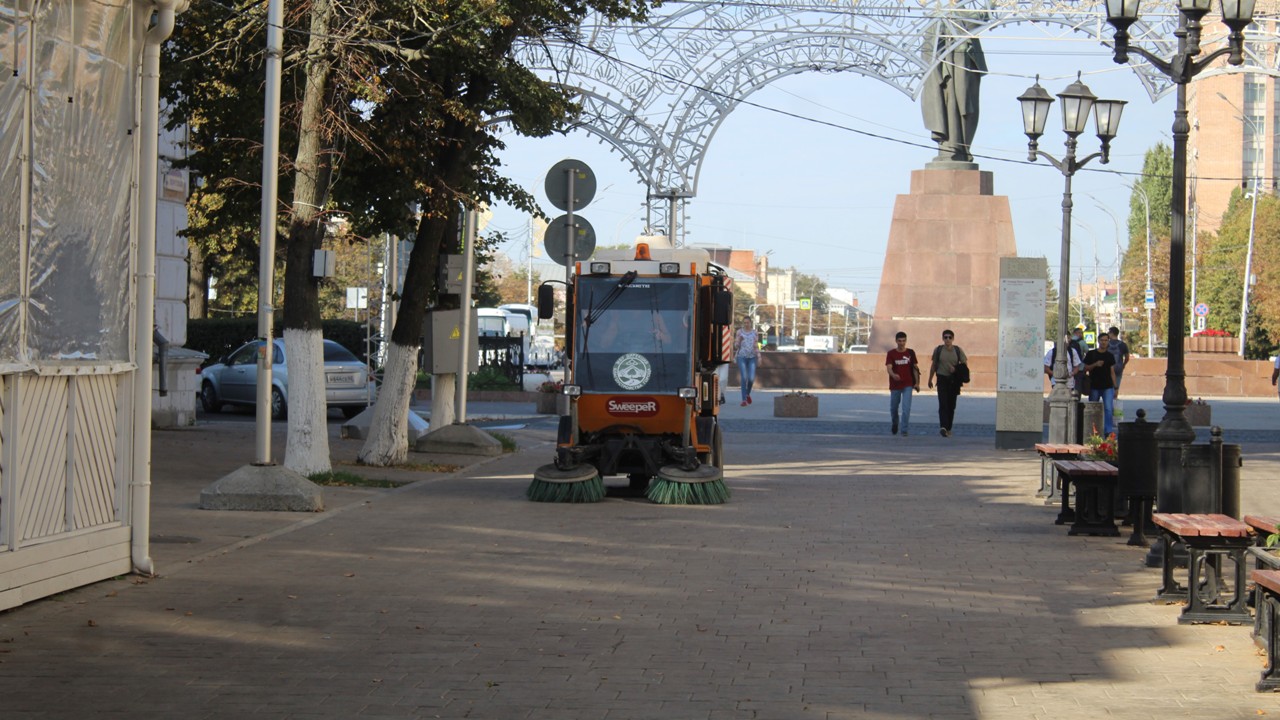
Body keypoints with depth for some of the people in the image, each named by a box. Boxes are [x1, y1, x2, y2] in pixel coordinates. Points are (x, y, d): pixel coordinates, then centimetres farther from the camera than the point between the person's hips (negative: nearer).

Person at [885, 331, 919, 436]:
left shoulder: (910, 353, 2)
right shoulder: (891, 354, -2)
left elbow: (915, 368, 7)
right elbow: (888, 368, -13)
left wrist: (917, 382, 0)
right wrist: (893, 375, -35)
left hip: (908, 385, -1)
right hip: (895, 385, 1)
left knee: (906, 408, -13)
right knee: (893, 408, 12)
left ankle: (904, 430, -10)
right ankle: (894, 427, 37)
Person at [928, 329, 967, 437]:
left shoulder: (958, 350, 4)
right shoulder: (938, 350, 4)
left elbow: (965, 363, 5)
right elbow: (933, 366, 13)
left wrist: (956, 369, -14)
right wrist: (930, 379, 16)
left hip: (954, 380, 2)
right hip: (942, 379, -2)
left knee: (951, 405, 7)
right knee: (943, 404, -15)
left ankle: (948, 428, 17)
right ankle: (943, 427, -28)